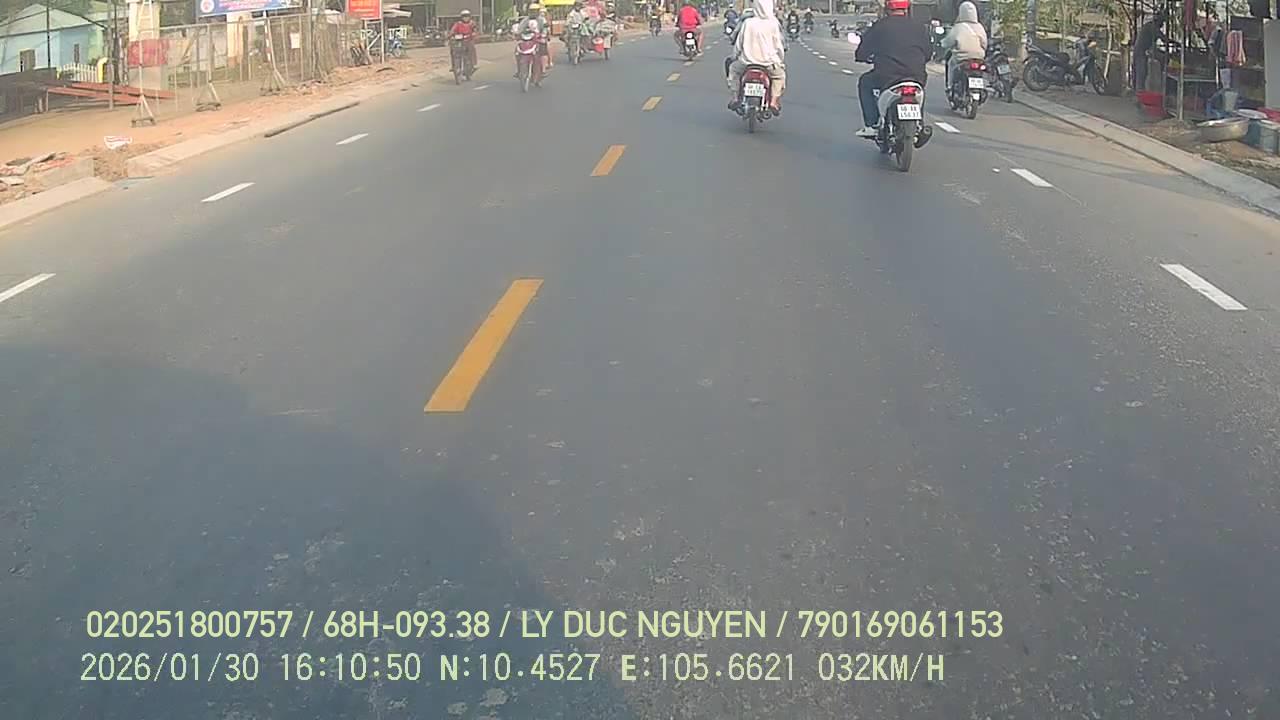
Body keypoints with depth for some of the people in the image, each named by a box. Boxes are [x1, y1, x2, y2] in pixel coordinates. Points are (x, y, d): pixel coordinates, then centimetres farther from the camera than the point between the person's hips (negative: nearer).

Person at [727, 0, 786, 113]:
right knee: (780, 74, 29)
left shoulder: (746, 23, -5)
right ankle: (774, 102, 17)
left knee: (733, 68, 31)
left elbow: (738, 44, 3)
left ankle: (733, 99, 25)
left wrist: (735, 56, 21)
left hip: (747, 61, 1)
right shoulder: (773, 23, -6)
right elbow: (778, 45, 0)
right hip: (769, 62, -1)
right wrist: (780, 59, 18)